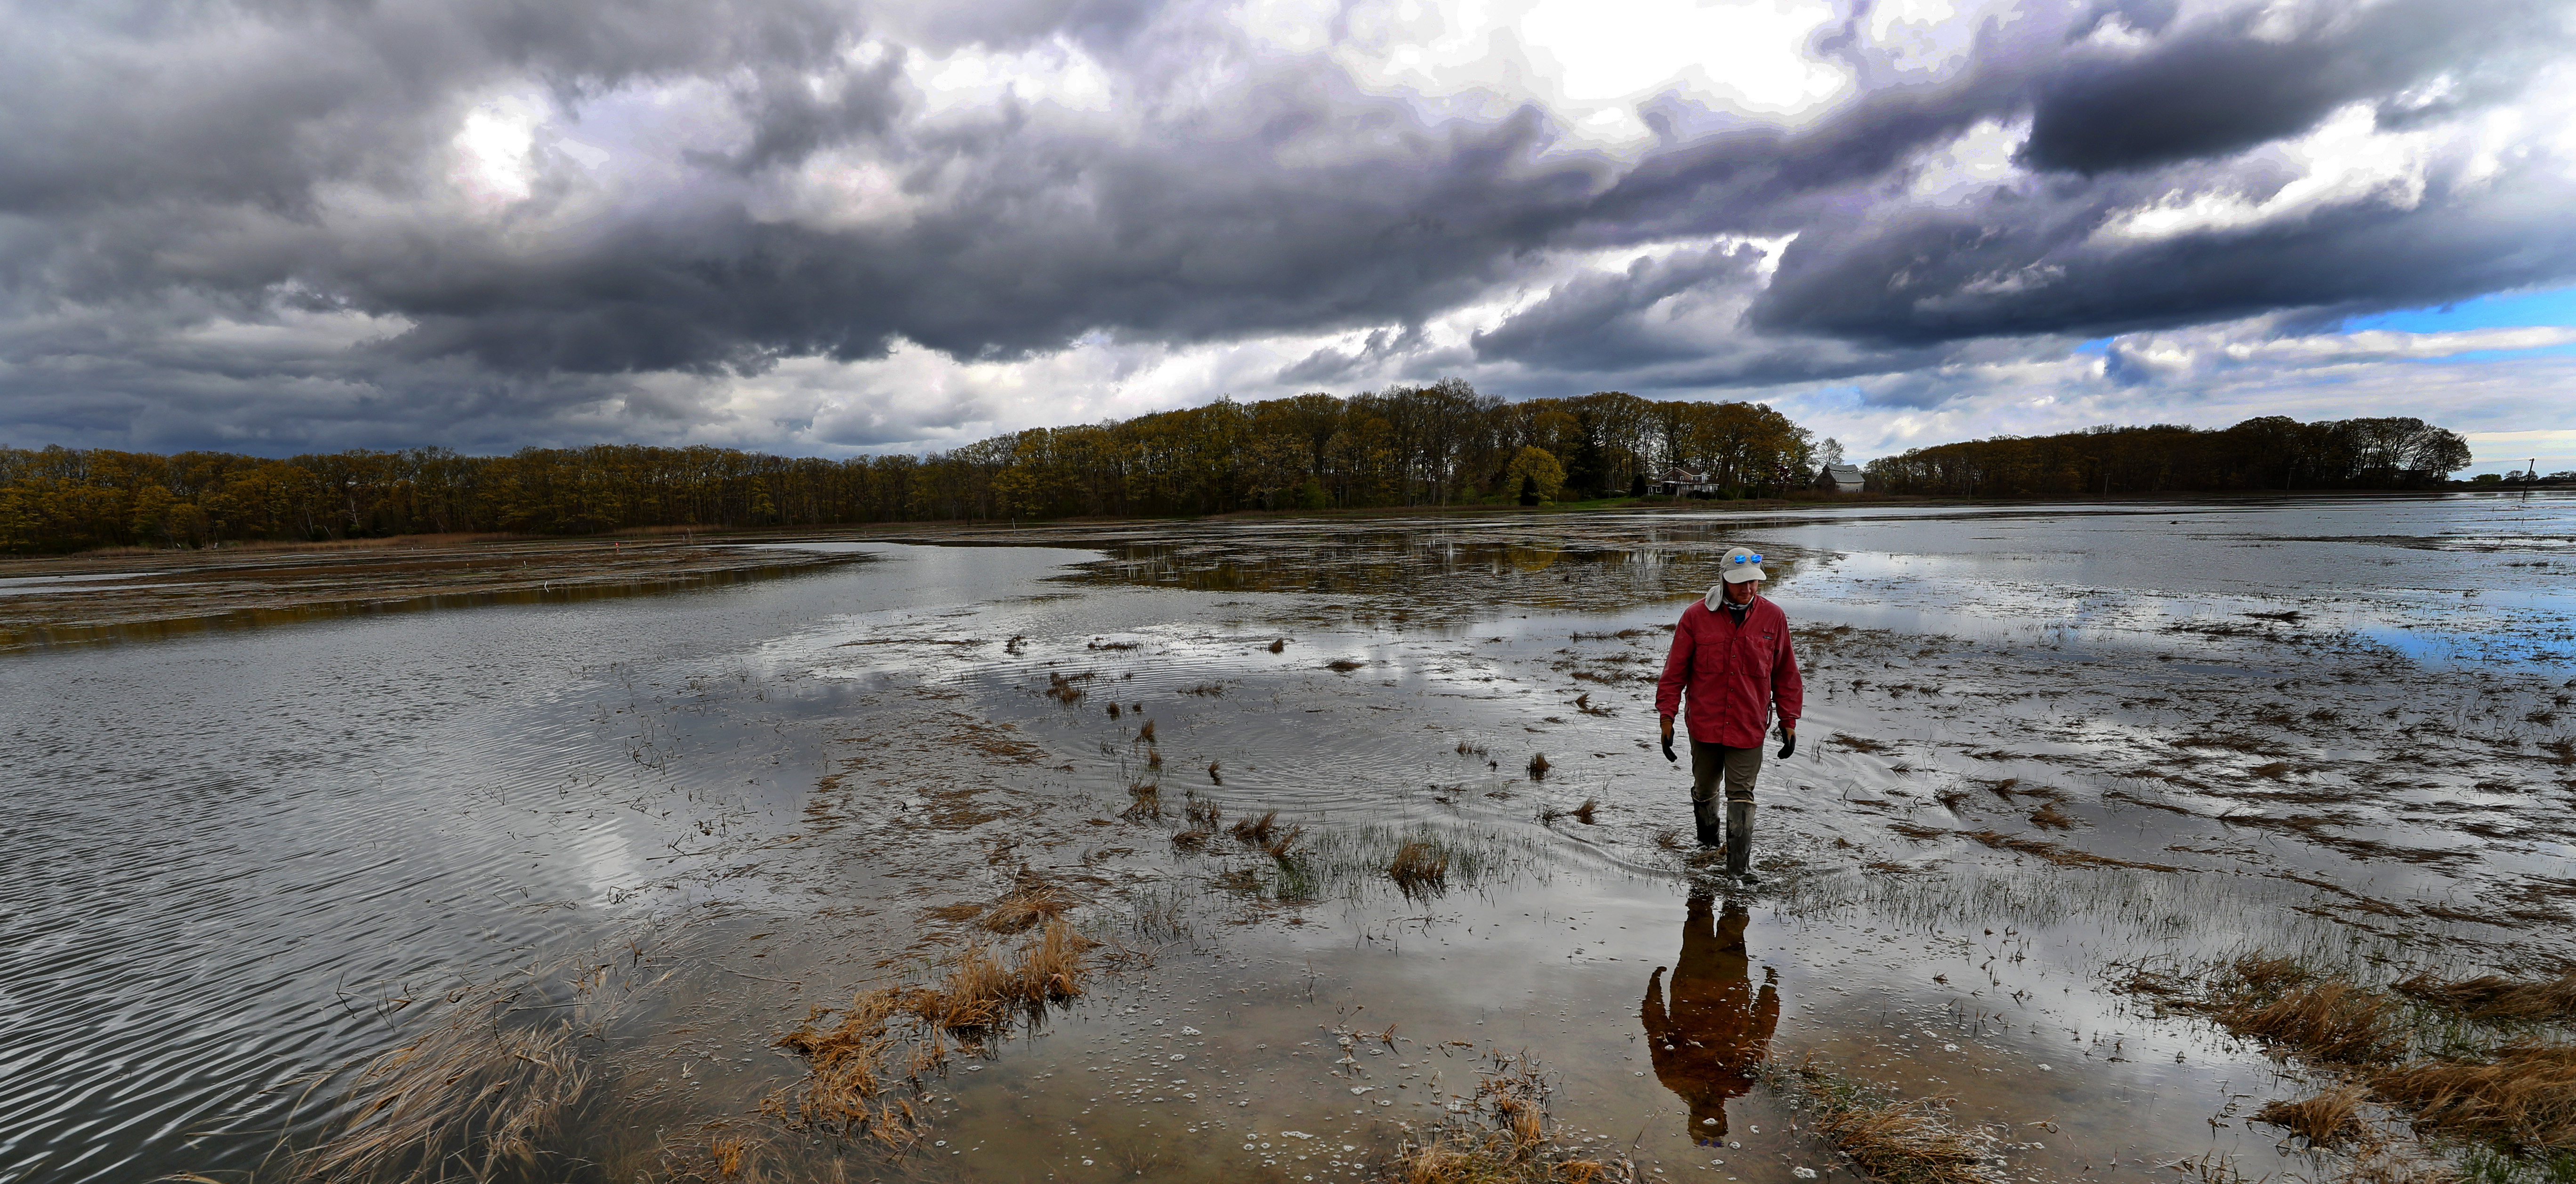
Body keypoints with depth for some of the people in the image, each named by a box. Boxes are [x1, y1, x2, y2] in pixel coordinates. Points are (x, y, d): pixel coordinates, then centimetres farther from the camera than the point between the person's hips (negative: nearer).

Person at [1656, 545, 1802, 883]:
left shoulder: (1774, 618, -2)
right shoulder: (1696, 616, -7)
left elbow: (1785, 674, 7)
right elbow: (1676, 671, -1)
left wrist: (1789, 721, 7)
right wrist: (1667, 717, -2)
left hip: (1749, 726, 0)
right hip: (1704, 723, 1)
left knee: (1741, 795, -4)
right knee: (1704, 789, 16)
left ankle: (1740, 869, 1)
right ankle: (1707, 844, 40)